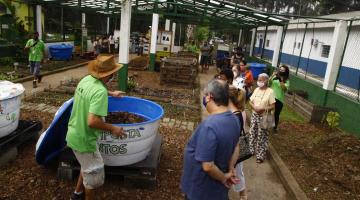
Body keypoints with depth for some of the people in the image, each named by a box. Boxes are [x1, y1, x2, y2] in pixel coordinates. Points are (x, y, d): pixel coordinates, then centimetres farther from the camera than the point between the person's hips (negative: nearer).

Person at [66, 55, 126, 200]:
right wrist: (112, 129, -22)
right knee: (94, 173, 12)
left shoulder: (87, 79, -2)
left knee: (87, 166, 30)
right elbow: (92, 121, -36)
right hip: (84, 139, -9)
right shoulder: (100, 91, -29)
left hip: (74, 134, 9)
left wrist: (110, 93, 33)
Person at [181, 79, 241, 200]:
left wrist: (223, 178, -13)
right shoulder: (234, 119, -6)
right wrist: (228, 173, 7)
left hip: (201, 190, -7)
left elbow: (207, 166, -30)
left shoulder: (209, 126, -33)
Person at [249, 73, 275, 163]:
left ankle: (260, 156, 15)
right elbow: (251, 101, 7)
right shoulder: (256, 89, 5)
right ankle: (251, 150, 34)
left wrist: (262, 109, -27)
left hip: (264, 117, -6)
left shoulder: (270, 91, -13)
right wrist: (254, 107, -13)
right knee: (252, 134, 15)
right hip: (254, 115, 6)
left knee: (262, 137, 3)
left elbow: (273, 106, -15)